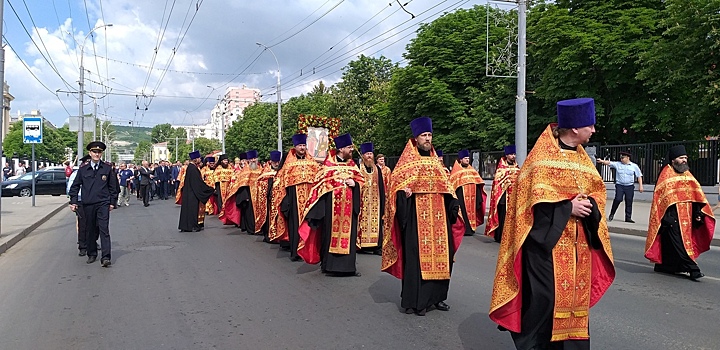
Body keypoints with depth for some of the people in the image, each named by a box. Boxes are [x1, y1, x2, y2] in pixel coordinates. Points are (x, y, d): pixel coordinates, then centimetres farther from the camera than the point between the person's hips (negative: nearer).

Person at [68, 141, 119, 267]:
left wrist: (112, 202, 4)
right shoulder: (83, 169, 5)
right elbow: (75, 186, 11)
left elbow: (113, 186, 7)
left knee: (104, 230, -8)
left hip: (103, 203, -2)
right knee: (90, 230, 10)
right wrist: (73, 201, 4)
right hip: (88, 204, 2)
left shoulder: (108, 168, 2)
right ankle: (91, 254, 24)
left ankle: (106, 257, -10)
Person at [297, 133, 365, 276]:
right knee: (332, 233, -2)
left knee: (348, 234, 4)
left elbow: (361, 180, 13)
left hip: (349, 205, 4)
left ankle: (348, 265, 11)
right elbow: (321, 183, -4)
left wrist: (354, 183, -7)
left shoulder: (352, 164, 12)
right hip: (332, 204, -4)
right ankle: (329, 264, 8)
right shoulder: (329, 164, -2)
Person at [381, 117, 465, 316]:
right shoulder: (407, 162, 1)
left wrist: (453, 205, 8)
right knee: (417, 256, -6)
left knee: (440, 254, 6)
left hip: (438, 218, 6)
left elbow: (445, 189, 22)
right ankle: (415, 301, 3)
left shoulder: (436, 163, 18)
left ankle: (436, 296, 19)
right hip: (416, 217, -6)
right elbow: (396, 184, -5)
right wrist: (404, 192, -25)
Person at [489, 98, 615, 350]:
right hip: (548, 237, -7)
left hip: (578, 240, 7)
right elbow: (535, 196, -16)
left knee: (575, 294, 9)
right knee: (544, 295, -8)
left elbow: (598, 191, 14)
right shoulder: (543, 155, -9)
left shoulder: (582, 156, 14)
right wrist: (568, 207, -18)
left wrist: (589, 204, -7)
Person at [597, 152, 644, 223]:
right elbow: (609, 163, -8)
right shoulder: (617, 164, 4)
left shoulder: (634, 166, 6)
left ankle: (628, 218, 11)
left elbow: (639, 176, 8)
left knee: (629, 202, 2)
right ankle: (612, 214, 1)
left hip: (630, 186, 1)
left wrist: (641, 186, 3)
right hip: (619, 185, -1)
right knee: (618, 199, -16)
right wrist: (602, 161, -28)